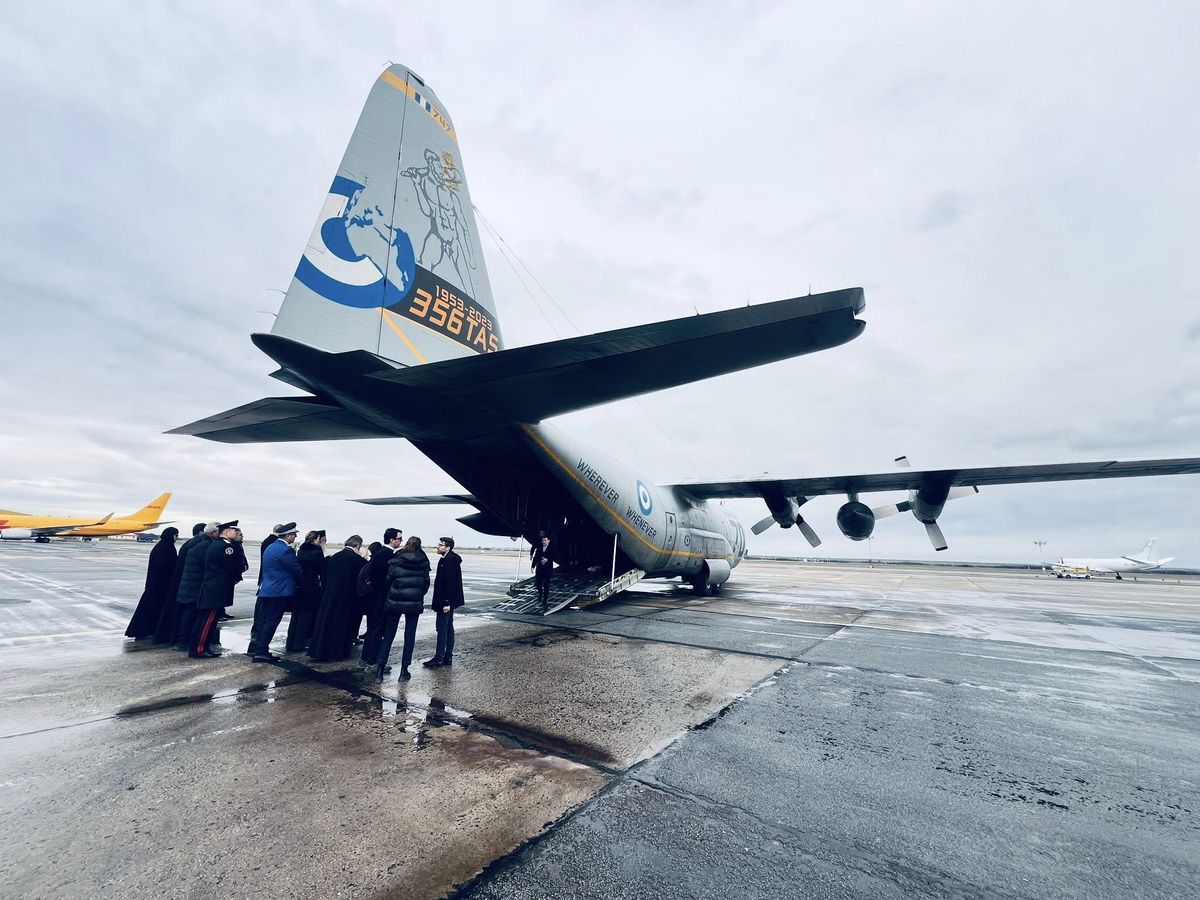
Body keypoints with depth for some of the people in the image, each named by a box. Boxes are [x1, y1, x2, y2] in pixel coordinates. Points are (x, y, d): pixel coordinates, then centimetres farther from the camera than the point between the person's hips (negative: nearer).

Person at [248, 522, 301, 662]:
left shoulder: (270, 548, 13)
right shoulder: (285, 550, -17)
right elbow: (296, 570, -11)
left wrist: (295, 582, 18)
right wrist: (300, 583, 8)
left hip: (266, 590, 9)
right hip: (280, 592, -9)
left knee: (262, 620, 17)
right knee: (271, 622, -3)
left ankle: (254, 647, 27)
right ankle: (261, 652, 0)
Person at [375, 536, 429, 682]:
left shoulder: (395, 559, -5)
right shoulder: (423, 561, -2)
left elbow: (388, 579, 0)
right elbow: (426, 582, 3)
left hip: (394, 601, 0)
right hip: (415, 603, 0)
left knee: (388, 635, 10)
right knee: (410, 636, 9)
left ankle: (379, 669, 9)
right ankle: (404, 670, 12)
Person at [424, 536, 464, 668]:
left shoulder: (450, 561, -19)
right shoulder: (447, 559, 13)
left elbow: (451, 583, -23)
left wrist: (447, 602, -23)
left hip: (446, 601, -10)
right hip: (447, 601, 10)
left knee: (442, 628, -3)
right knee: (448, 627, 14)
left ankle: (439, 659, 4)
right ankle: (448, 657, 21)